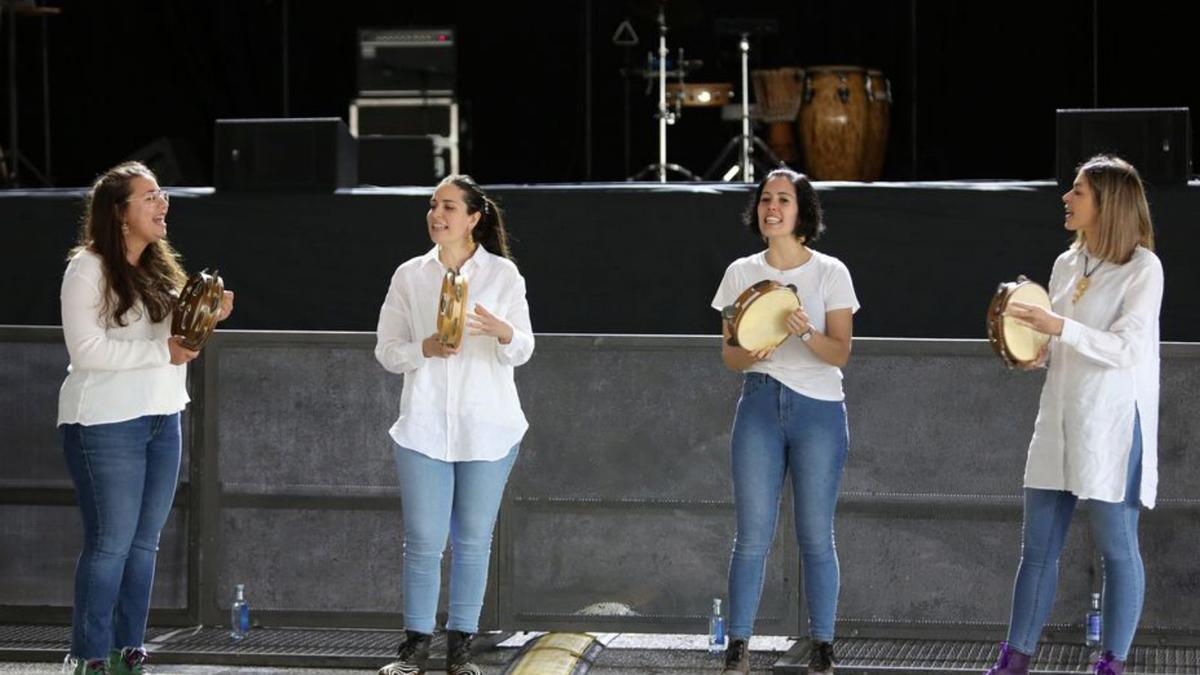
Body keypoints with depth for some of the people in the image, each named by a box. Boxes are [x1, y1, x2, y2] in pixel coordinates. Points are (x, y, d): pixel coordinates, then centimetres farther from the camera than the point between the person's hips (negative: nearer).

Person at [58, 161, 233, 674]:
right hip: (106, 422, -7)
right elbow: (87, 349, -18)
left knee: (145, 540, 9)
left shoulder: (159, 267, 11)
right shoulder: (88, 269, -12)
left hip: (163, 419, 7)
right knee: (111, 541, -5)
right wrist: (162, 351, -19)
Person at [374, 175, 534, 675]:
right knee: (423, 541, -1)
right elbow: (386, 351, 5)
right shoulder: (409, 276, 5)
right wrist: (425, 349, -15)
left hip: (486, 428, 0)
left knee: (474, 540, 6)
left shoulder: (503, 274, 2)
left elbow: (522, 351, 0)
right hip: (424, 427, 0)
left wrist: (503, 332, -23)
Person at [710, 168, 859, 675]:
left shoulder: (830, 272, 0)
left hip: (818, 409, -2)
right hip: (759, 406, 2)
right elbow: (728, 354, 8)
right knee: (752, 535, -2)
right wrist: (749, 353, -15)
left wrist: (806, 333, -24)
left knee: (816, 537, 0)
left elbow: (841, 352, -5)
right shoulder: (741, 272, 7)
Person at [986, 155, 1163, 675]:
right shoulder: (1067, 264, 11)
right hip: (1059, 420, 7)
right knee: (1038, 546, 8)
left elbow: (1126, 348, -17)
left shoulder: (1143, 268, -8)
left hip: (1112, 423, -7)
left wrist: (1060, 327, -25)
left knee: (1116, 546, 0)